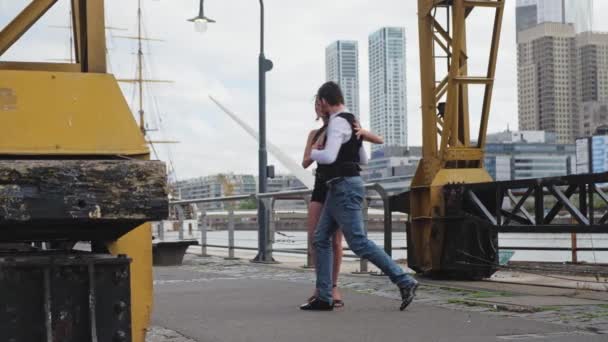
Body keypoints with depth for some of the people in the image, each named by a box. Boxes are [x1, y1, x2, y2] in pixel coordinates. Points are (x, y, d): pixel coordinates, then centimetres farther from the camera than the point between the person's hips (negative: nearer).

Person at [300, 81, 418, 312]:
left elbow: (328, 157, -27)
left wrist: (312, 152, -4)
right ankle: (324, 298, 7)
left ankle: (404, 282, -6)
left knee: (359, 243, -11)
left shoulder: (338, 122, -15)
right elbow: (360, 157, 27)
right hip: (339, 189, 11)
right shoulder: (350, 121, 17)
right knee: (321, 239, 8)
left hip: (345, 187, -11)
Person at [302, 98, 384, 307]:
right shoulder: (315, 134, 13)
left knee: (335, 239, -7)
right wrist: (317, 148, -16)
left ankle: (333, 286, 3)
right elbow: (305, 163, 3)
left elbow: (380, 141, -4)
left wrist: (362, 131, -24)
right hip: (321, 186, 4)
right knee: (313, 239, -1)